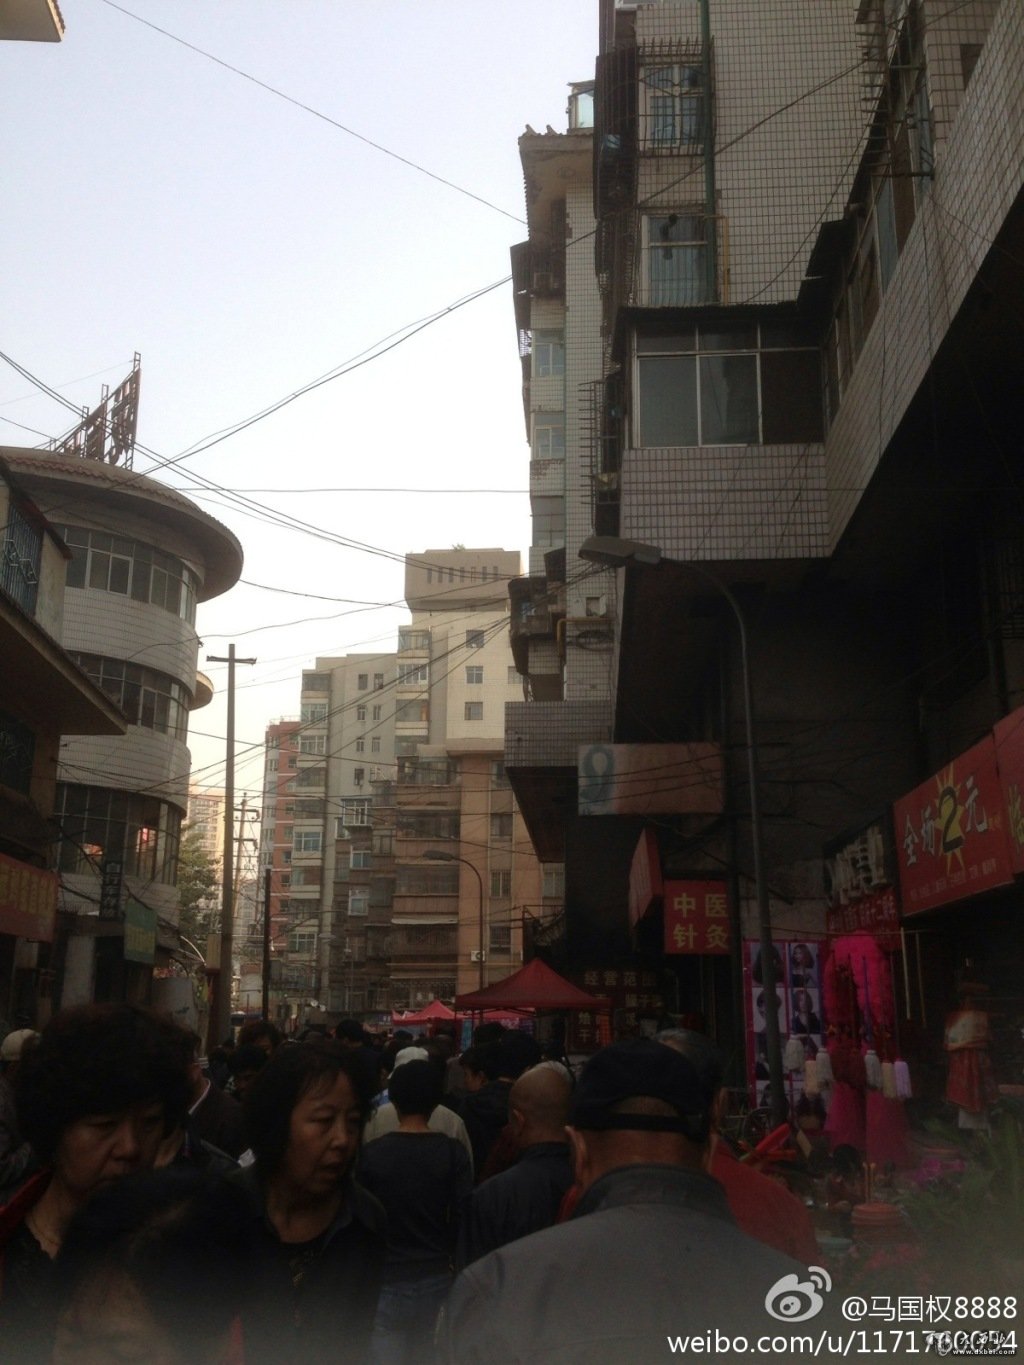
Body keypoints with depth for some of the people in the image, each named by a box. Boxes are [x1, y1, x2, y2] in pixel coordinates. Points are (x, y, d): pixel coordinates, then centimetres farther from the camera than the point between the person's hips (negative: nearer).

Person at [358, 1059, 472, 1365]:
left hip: (387, 1282, -1)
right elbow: (463, 1219, -8)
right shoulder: (453, 1153, -8)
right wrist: (453, 1259, 8)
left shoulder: (370, 1154, -9)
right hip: (437, 1280, 2)